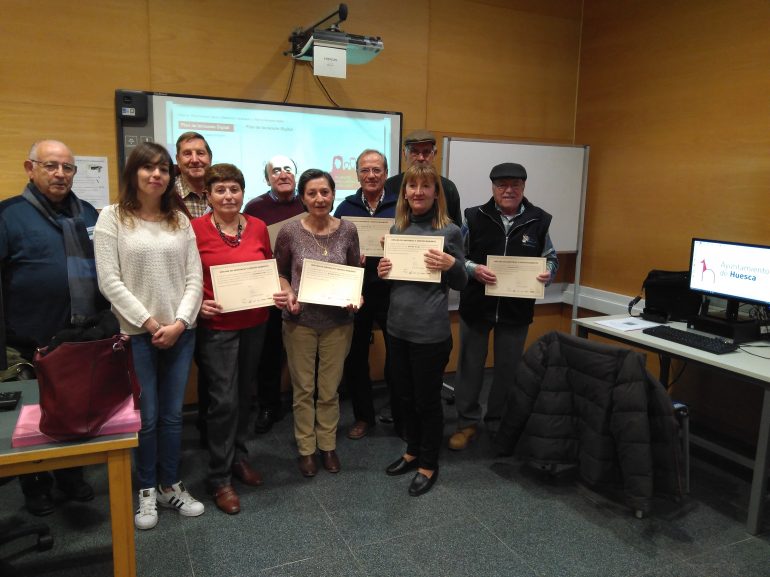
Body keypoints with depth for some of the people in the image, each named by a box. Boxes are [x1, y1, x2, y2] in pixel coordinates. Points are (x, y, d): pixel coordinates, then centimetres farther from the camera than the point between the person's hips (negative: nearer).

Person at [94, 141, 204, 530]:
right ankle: (147, 491, 25)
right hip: (136, 334, -3)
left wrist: (179, 322, -9)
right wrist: (149, 322, -12)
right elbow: (109, 281, -8)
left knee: (173, 414, 12)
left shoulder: (180, 221, 7)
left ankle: (170, 486, 28)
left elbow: (194, 278, 3)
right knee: (146, 417, 6)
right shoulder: (112, 217, -2)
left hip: (180, 332, 3)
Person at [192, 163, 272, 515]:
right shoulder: (195, 229, -10)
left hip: (254, 323, 5)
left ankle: (238, 457, 37)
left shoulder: (258, 227, 3)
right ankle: (219, 479, 15)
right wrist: (197, 303, -20)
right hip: (216, 326, -4)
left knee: (244, 394, 17)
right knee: (224, 400, -3)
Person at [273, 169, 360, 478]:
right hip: (300, 321, -1)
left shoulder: (347, 230, -3)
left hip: (338, 321, 1)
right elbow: (280, 273, 4)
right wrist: (288, 295, -14)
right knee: (303, 389, 11)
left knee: (330, 389, 14)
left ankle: (328, 445, 33)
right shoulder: (290, 232, -8)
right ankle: (306, 448, 29)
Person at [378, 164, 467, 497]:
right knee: (405, 395, 19)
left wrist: (451, 265, -23)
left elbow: (461, 284, -3)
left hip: (431, 332, -6)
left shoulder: (449, 231, -8)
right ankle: (413, 451, 40)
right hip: (397, 327, 6)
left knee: (427, 399, 8)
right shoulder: (397, 229, 8)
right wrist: (381, 271, -4)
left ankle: (429, 465, 27)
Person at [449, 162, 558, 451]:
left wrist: (548, 273, -12)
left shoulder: (538, 221, 0)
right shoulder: (475, 217, -4)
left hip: (517, 310, 1)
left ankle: (499, 422, 32)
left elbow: (552, 258, 10)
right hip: (476, 306, -1)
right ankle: (467, 422, 27)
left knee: (508, 369, 13)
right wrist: (473, 268, -20)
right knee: (470, 365, 10)